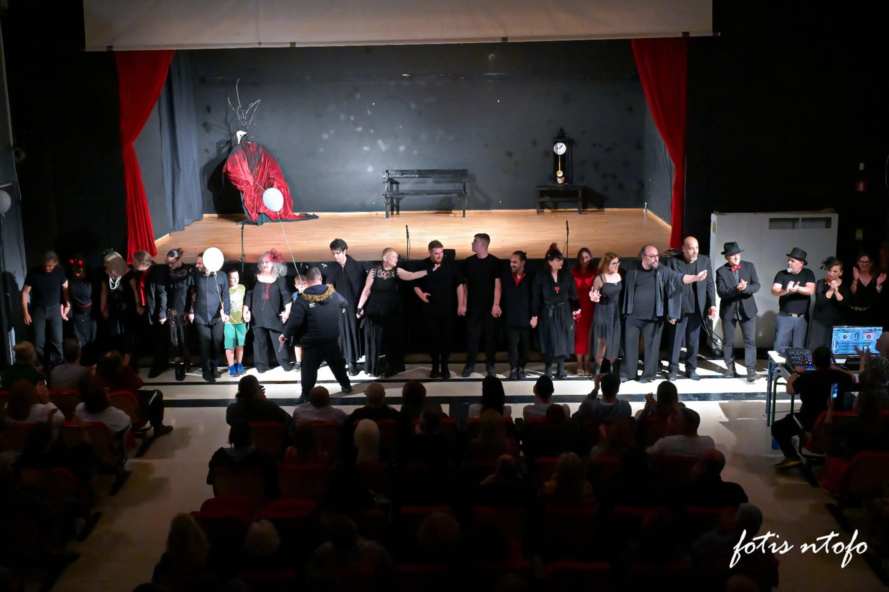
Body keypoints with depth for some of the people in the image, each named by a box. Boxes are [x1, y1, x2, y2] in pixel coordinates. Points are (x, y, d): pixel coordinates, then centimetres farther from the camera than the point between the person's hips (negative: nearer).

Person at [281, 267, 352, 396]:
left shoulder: (303, 300, -14)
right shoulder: (333, 293, 1)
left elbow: (295, 321, -19)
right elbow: (344, 305, 21)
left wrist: (285, 334, -5)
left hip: (312, 343, -4)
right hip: (332, 340, 4)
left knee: (308, 369, 4)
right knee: (338, 364, 22)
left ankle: (306, 394, 4)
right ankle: (346, 386, 34)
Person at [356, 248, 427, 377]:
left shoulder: (397, 271, -2)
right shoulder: (374, 271, -5)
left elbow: (411, 276, -19)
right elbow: (366, 290, -1)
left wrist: (428, 271, -33)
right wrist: (360, 307, -3)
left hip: (392, 313, 1)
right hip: (375, 312, -1)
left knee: (391, 340, 4)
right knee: (376, 340, 6)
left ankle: (391, 367, 16)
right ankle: (376, 367, 18)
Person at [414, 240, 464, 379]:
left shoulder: (450, 265, -4)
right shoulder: (423, 266, 0)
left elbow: (459, 284, -2)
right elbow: (415, 284, 12)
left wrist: (460, 305, -6)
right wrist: (420, 294, -7)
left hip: (448, 309, -1)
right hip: (430, 309, 1)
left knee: (446, 338, 3)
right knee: (433, 338, 7)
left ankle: (444, 367, 14)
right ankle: (435, 367, 18)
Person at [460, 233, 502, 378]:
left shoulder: (494, 262, -6)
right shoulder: (468, 262, 2)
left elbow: (497, 285, -5)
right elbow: (464, 284, 7)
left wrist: (496, 305, -11)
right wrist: (463, 304, 3)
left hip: (489, 306, -2)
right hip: (473, 305, 2)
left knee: (490, 335, 6)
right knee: (472, 335, 3)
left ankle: (490, 364, 16)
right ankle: (470, 364, 11)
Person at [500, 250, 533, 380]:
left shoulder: (530, 278, -2)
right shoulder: (505, 276, 4)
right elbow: (501, 295, 7)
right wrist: (501, 310, 0)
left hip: (525, 319, -1)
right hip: (511, 318, 1)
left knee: (524, 345, 6)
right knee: (512, 344, -3)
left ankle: (521, 368, 18)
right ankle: (513, 369, 4)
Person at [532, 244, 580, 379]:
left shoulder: (567, 276, 1)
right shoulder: (541, 277, -6)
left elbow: (573, 294, 2)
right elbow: (535, 297, -4)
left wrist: (576, 308, -11)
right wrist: (534, 315, -6)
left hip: (564, 313, 2)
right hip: (548, 313, -2)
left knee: (563, 341, 3)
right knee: (549, 342, 1)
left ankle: (561, 370, 15)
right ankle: (548, 369, 16)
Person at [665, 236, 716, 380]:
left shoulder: (705, 260, 4)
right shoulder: (673, 261, -5)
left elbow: (710, 284, 6)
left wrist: (712, 304, -2)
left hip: (697, 309, 3)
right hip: (678, 308, -3)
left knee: (694, 341, 10)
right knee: (675, 340, 3)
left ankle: (691, 369, 22)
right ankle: (673, 370, 12)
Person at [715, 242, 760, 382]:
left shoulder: (749, 266, -1)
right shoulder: (721, 271, -7)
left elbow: (756, 285, -5)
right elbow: (721, 292, -16)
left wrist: (745, 288, -26)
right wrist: (736, 289, -31)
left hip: (747, 309, 1)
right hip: (728, 310, -1)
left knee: (750, 341, -4)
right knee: (728, 341, 11)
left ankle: (751, 370, -3)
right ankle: (730, 367, 27)